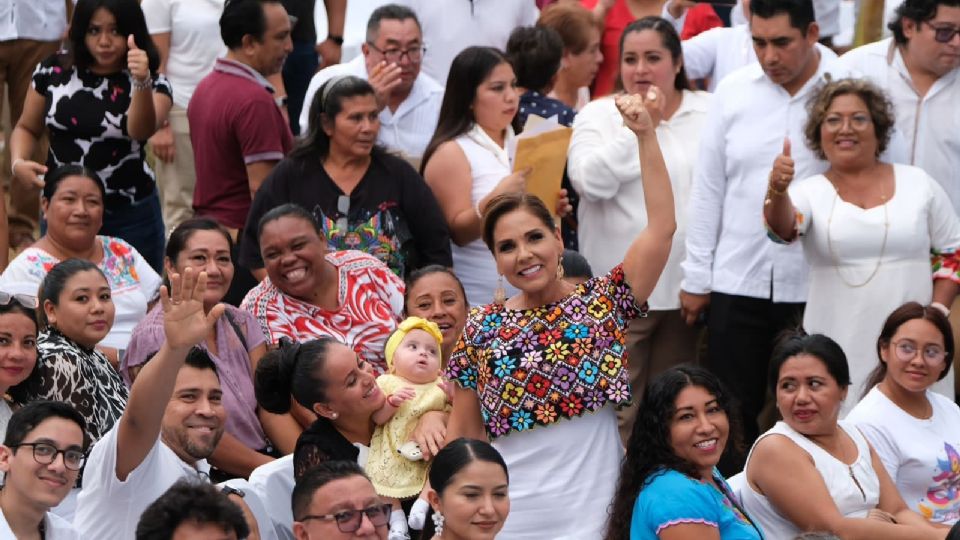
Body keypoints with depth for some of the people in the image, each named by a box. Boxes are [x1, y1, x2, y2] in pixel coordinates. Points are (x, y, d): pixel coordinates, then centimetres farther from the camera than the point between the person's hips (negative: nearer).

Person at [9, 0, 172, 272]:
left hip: (131, 217, -2)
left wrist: (142, 84, -44)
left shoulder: (152, 84, -6)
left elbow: (141, 131, -26)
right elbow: (27, 128, 13)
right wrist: (19, 162, -8)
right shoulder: (54, 71, 1)